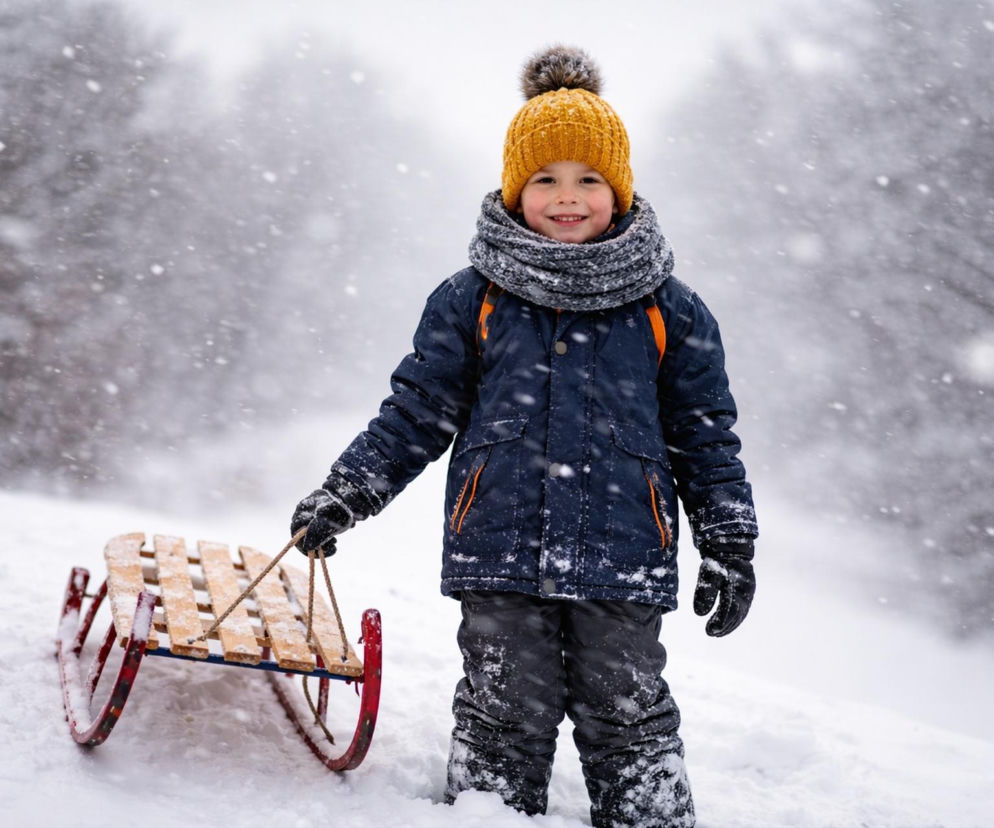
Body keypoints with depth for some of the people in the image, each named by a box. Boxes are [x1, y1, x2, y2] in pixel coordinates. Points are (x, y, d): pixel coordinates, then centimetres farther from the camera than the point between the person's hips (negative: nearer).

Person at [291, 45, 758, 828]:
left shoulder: (668, 309, 5)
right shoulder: (471, 300, 5)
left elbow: (706, 435, 10)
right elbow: (416, 412, 10)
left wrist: (729, 543, 8)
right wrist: (344, 493, 4)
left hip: (622, 559, 0)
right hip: (501, 554, 1)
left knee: (630, 725, 4)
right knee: (502, 720, 5)